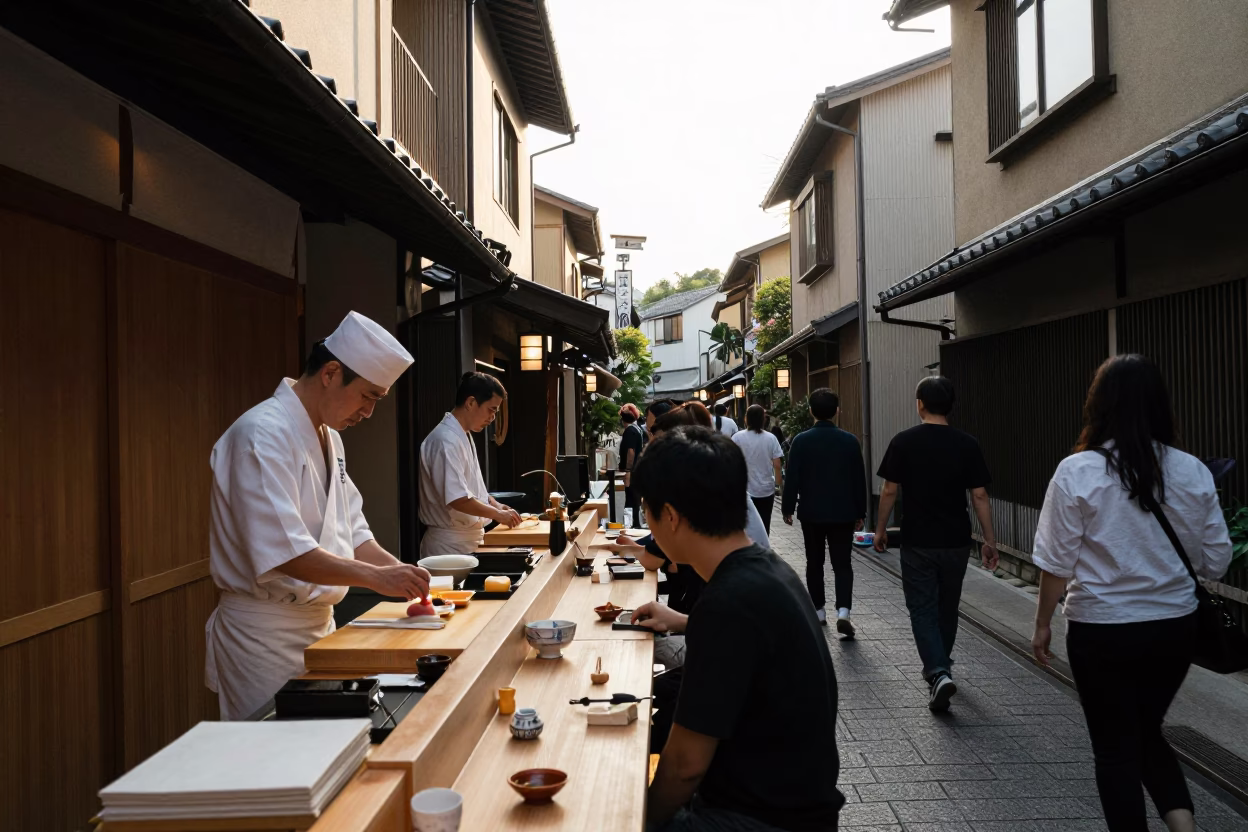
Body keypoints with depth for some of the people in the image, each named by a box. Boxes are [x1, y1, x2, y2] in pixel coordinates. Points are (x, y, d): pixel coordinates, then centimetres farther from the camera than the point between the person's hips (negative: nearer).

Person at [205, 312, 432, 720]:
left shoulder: (329, 437, 10)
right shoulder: (263, 434, -20)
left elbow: (351, 532, 14)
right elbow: (282, 552, -28)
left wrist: (403, 573, -1)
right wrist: (376, 577, -27)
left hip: (319, 624, 9)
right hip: (264, 632, -9)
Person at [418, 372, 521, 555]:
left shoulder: (463, 437, 11)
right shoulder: (446, 440, -21)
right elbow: (458, 499, -26)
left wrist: (495, 505, 6)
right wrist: (498, 514, -16)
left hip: (466, 542, 9)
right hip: (450, 545, -9)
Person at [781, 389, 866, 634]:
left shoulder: (801, 441, -8)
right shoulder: (850, 440, -4)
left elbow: (791, 478, -7)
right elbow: (859, 480, 1)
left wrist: (787, 508, 4)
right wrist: (860, 512, 10)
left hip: (811, 512, 0)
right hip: (843, 513, 0)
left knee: (814, 563, 13)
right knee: (842, 563, 4)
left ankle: (818, 611, 21)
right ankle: (843, 611, -13)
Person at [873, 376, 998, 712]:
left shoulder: (903, 442, -8)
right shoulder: (967, 444, -4)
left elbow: (890, 490, -6)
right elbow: (979, 496, -3)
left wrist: (881, 529, 7)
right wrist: (990, 540, 3)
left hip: (918, 542, -2)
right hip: (956, 542, 3)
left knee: (923, 609, 3)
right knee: (947, 607, 19)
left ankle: (938, 673, -14)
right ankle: (941, 665, 35)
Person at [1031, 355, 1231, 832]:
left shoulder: (1077, 472, -15)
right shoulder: (1193, 472, -5)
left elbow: (1057, 564, -10)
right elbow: (1216, 562, 2)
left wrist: (1043, 624, 3)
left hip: (1102, 631, -4)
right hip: (1175, 627, 4)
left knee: (1116, 747, 13)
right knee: (1148, 733, 24)